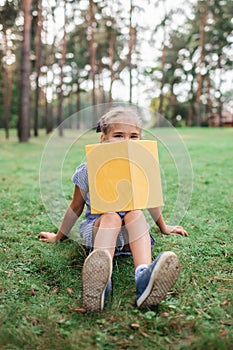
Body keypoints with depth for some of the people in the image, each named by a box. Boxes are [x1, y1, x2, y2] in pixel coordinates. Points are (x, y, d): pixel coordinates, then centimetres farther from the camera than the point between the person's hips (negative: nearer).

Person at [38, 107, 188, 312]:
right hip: (97, 228, -2)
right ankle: (99, 283, -59)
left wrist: (164, 228, 29)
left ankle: (144, 277, -54)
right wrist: (59, 237, 17)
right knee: (110, 217, -34)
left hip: (131, 233, 2)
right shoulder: (89, 170, -7)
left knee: (135, 213, -31)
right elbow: (76, 207, 7)